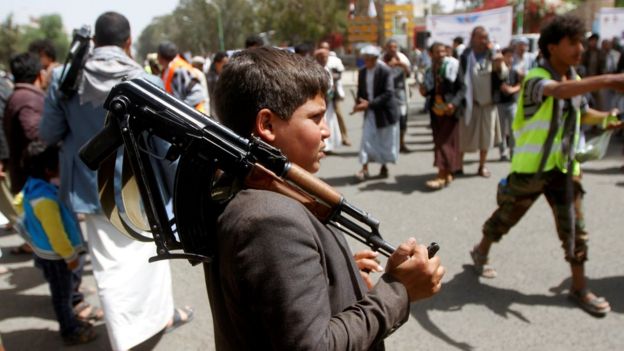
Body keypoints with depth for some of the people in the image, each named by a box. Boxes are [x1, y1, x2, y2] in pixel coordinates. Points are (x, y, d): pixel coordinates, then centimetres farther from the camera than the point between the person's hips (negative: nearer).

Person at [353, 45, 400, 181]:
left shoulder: (385, 71, -16)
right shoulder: (362, 72, 1)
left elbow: (388, 93, -21)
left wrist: (369, 103, -27)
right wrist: (359, 103, -11)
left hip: (385, 111, -4)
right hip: (370, 111, 4)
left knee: (385, 140, 8)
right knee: (366, 138, -6)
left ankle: (384, 166, 25)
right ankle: (364, 168, -3)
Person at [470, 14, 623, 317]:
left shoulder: (574, 80, 6)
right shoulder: (536, 78, -19)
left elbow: (583, 113, 20)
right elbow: (559, 91, -43)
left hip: (564, 166, 6)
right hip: (531, 168, -6)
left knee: (574, 227, 6)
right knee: (507, 216, 12)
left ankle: (579, 287, 20)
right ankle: (481, 252, 37)